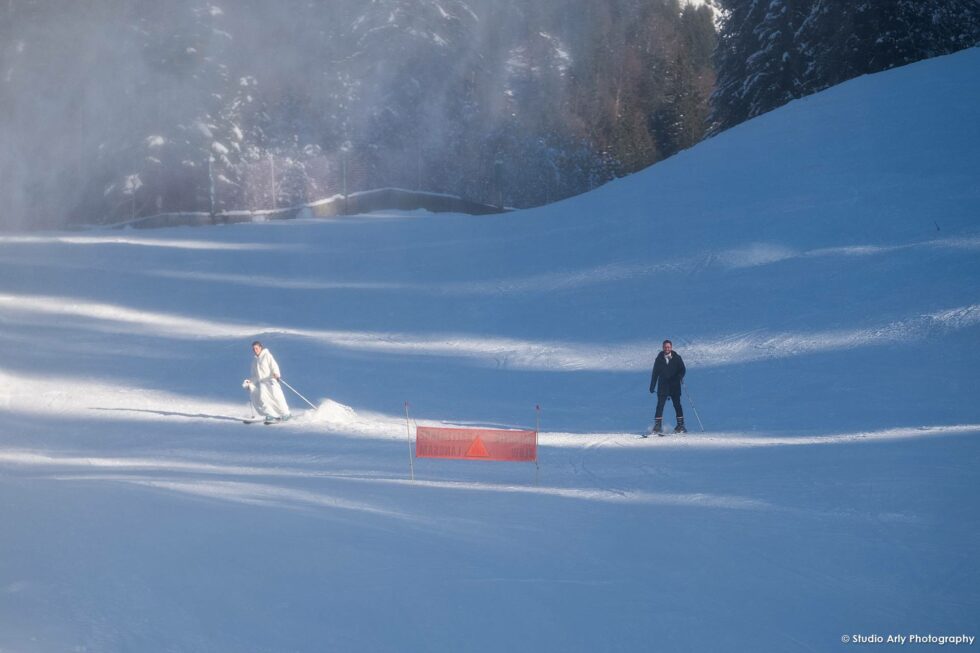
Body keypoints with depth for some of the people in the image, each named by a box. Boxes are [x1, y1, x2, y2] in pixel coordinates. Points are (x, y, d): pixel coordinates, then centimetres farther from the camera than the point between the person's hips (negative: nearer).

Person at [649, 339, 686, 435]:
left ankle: (680, 425, 10)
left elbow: (683, 369, 4)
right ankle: (657, 426, -9)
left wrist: (680, 376, -19)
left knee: (677, 405, 1)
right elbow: (655, 373, 10)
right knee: (660, 405, -8)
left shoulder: (677, 358, 2)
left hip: (675, 386, 0)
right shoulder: (659, 359, 5)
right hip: (663, 386, 0)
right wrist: (652, 386, 9)